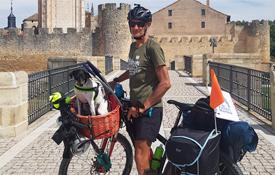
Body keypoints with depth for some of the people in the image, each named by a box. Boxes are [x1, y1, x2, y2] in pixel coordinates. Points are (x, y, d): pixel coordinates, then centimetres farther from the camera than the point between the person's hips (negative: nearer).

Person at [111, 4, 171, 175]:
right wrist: (115, 80, 29)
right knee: (144, 150, 15)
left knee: (140, 154, -13)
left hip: (149, 108, -8)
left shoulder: (152, 47, -13)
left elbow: (165, 83, -18)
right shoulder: (133, 46, 12)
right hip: (136, 107, 8)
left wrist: (143, 106, -18)